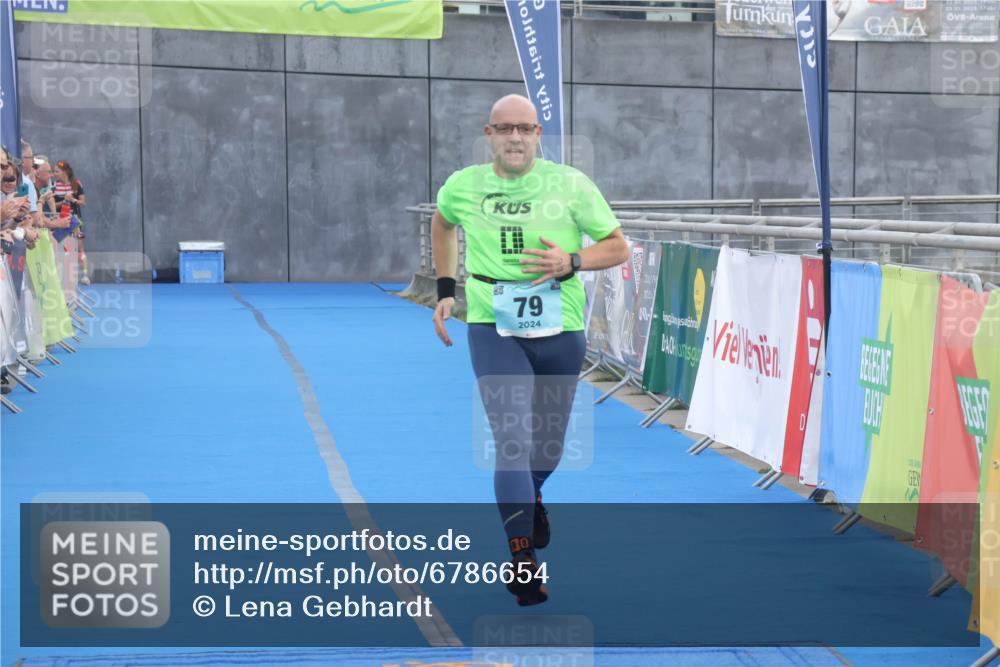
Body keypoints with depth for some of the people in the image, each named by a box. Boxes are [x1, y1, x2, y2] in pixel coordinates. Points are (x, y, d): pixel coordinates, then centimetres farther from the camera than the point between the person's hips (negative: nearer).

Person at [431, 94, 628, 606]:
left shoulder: (571, 185, -4)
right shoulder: (463, 187, 1)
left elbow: (618, 247, 1)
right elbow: (441, 225, 24)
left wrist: (571, 262, -17)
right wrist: (445, 290, 16)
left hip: (560, 330, 1)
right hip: (492, 328, -1)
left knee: (547, 445, 16)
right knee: (512, 441, -15)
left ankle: (531, 498, 50)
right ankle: (522, 558, -11)